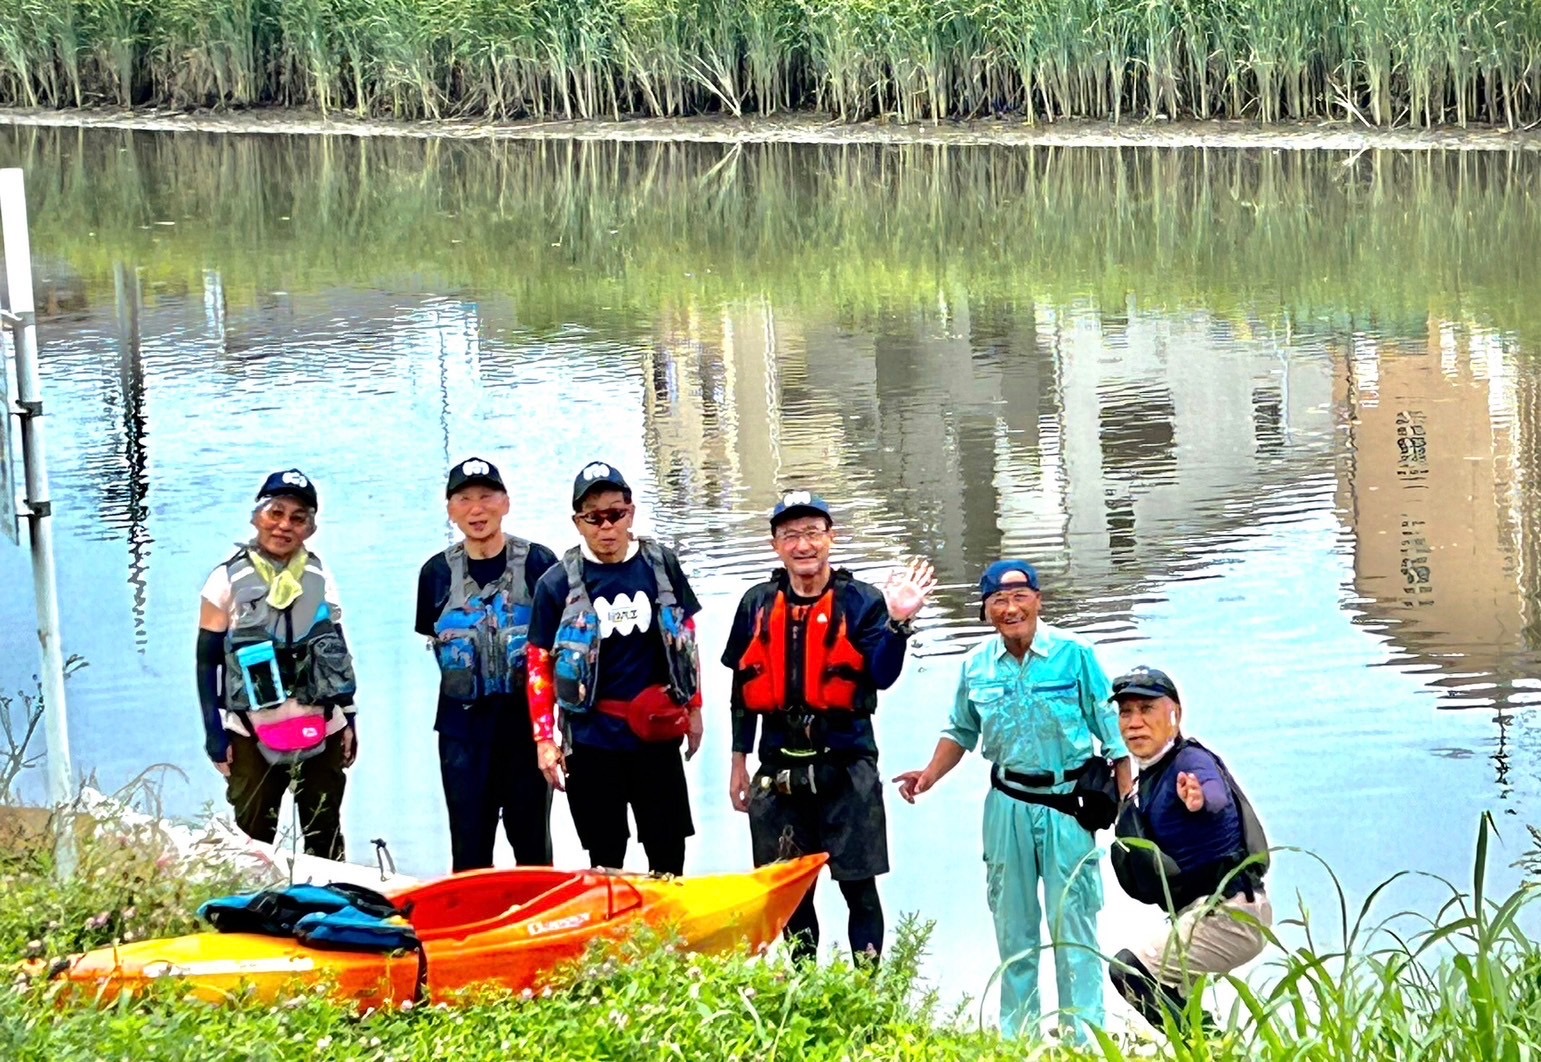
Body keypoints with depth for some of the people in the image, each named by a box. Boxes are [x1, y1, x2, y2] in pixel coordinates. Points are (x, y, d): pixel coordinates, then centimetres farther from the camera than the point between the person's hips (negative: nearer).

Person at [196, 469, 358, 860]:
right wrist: (215, 735, -6)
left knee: (326, 841, 11)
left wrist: (348, 717, 11)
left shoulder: (320, 577, 5)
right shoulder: (228, 580, -5)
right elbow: (206, 663, -3)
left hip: (321, 733, 3)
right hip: (254, 737, -3)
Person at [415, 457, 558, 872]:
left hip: (527, 718, -2)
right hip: (463, 723, 2)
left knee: (532, 843, 8)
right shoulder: (437, 572, 4)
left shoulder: (537, 562, -3)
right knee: (469, 847, 5)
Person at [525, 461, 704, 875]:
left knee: (668, 852, 5)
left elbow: (687, 637, 14)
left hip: (656, 732, 2)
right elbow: (539, 665, 2)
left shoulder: (661, 565, 2)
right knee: (606, 859, 4)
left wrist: (694, 708, 15)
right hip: (592, 738, -2)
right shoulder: (558, 583, -4)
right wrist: (545, 738, -1)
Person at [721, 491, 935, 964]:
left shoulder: (861, 601, -2)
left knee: (860, 888, -3)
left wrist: (897, 623, -29)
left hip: (845, 764, -3)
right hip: (779, 769, 3)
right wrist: (739, 762, 14)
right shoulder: (758, 605, 8)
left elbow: (882, 675, -13)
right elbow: (742, 689, 14)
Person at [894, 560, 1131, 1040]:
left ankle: (1083, 1036, -1)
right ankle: (1016, 1033, 20)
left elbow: (1110, 726, -2)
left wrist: (1126, 799, -5)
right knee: (1012, 921, 10)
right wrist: (930, 775, 3)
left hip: (1068, 799, -4)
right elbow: (962, 731, 18)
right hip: (1008, 802, 4)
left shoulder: (1073, 653, -7)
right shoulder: (976, 666, 3)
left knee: (1072, 919, -5)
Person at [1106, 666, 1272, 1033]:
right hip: (1195, 912, 11)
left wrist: (1201, 800, -60)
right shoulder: (1149, 777, 14)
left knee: (1129, 969, -22)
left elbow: (1218, 796, -40)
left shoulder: (1191, 761, -15)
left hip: (1229, 909, -11)